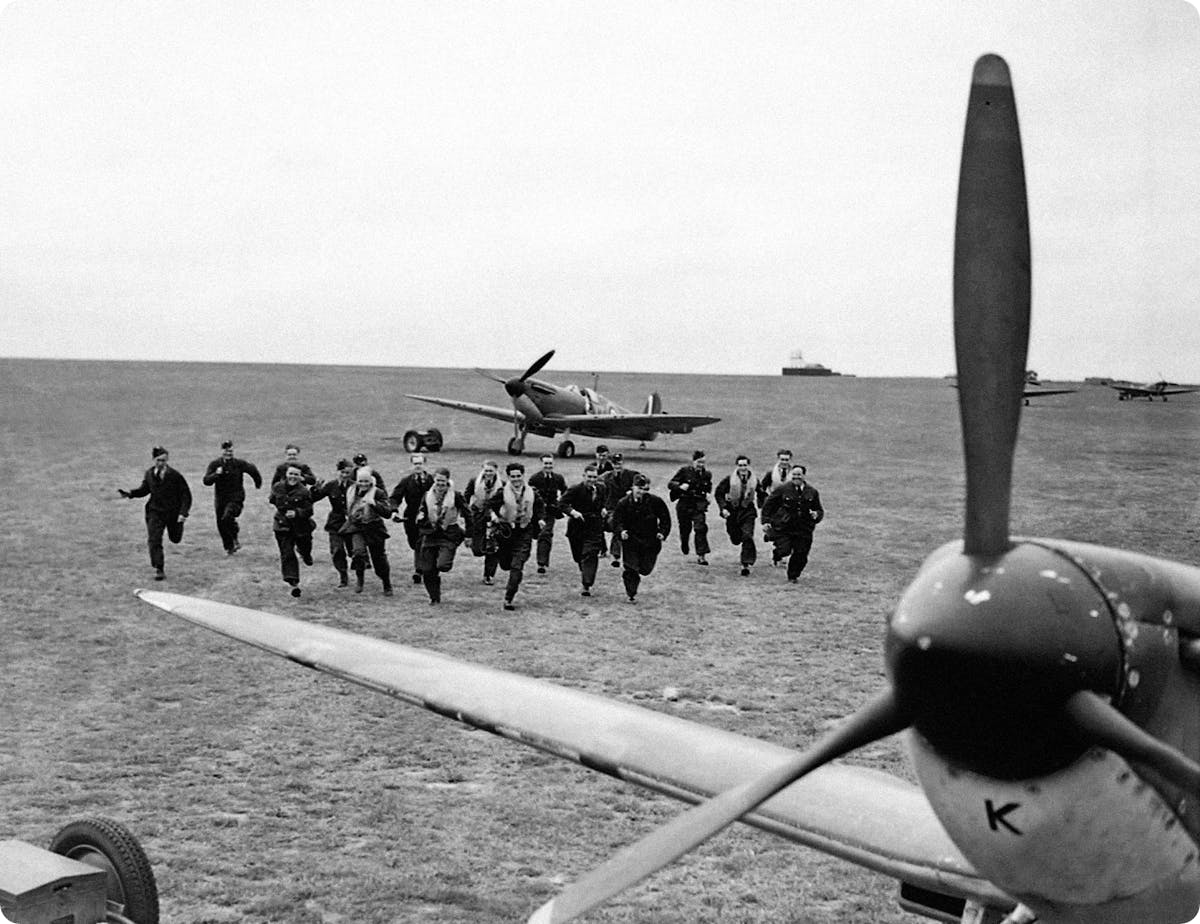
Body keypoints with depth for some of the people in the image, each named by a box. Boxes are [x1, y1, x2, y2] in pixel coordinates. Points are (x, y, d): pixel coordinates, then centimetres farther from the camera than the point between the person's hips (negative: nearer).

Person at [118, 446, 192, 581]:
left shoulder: (175, 475, -15)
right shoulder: (149, 474, -4)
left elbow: (186, 494, -11)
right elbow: (144, 489, 12)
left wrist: (183, 512, -19)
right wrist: (130, 493, -5)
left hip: (173, 512, -2)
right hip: (155, 511, 2)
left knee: (175, 539, 17)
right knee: (154, 541, -11)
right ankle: (159, 570, -5)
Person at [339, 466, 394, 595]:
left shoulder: (378, 493, -11)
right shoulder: (351, 491, 5)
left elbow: (388, 513, -23)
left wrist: (373, 503, -33)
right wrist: (349, 516, 20)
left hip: (374, 529, -2)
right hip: (356, 528, 2)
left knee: (380, 560, 6)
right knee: (358, 551, -26)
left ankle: (387, 586, 29)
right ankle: (359, 578, -3)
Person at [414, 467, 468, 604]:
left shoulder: (455, 496, -4)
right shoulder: (427, 496, 5)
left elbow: (466, 515, 1)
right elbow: (419, 519, 9)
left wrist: (467, 535, -1)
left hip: (449, 535, -3)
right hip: (431, 535, 3)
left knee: (442, 565, -22)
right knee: (427, 570, 1)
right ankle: (434, 597, 19)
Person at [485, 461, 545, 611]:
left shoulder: (531, 493, 0)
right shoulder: (502, 493, -9)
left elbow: (540, 507, 16)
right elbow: (489, 506, -4)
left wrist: (541, 519, 0)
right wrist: (493, 515, -24)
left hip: (525, 532, 0)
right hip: (506, 531, 0)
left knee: (517, 567, -8)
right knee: (505, 564, 9)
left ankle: (509, 599, -4)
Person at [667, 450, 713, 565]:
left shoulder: (707, 474, 3)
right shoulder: (685, 471, -5)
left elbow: (708, 489, 19)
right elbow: (670, 484, -4)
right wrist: (680, 486, -22)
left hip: (699, 506, 1)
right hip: (684, 505, -1)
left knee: (701, 528, -16)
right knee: (685, 529, 9)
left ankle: (701, 555, -12)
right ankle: (684, 543, 46)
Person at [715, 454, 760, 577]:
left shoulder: (754, 480, -3)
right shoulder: (729, 479, -9)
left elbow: (760, 495, 15)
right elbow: (718, 494, -4)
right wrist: (723, 508, -14)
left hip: (748, 512, 0)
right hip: (732, 511, 0)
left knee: (747, 537, -15)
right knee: (735, 539, 8)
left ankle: (746, 565, -10)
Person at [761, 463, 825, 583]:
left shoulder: (812, 492, 5)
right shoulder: (783, 489, -4)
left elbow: (820, 510, 16)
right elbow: (768, 505, 3)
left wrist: (816, 515, -8)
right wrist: (766, 522, -3)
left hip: (804, 529, 3)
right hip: (783, 527, -3)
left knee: (801, 555, 1)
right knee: (784, 551, -15)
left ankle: (793, 577, 26)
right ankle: (776, 555, 24)